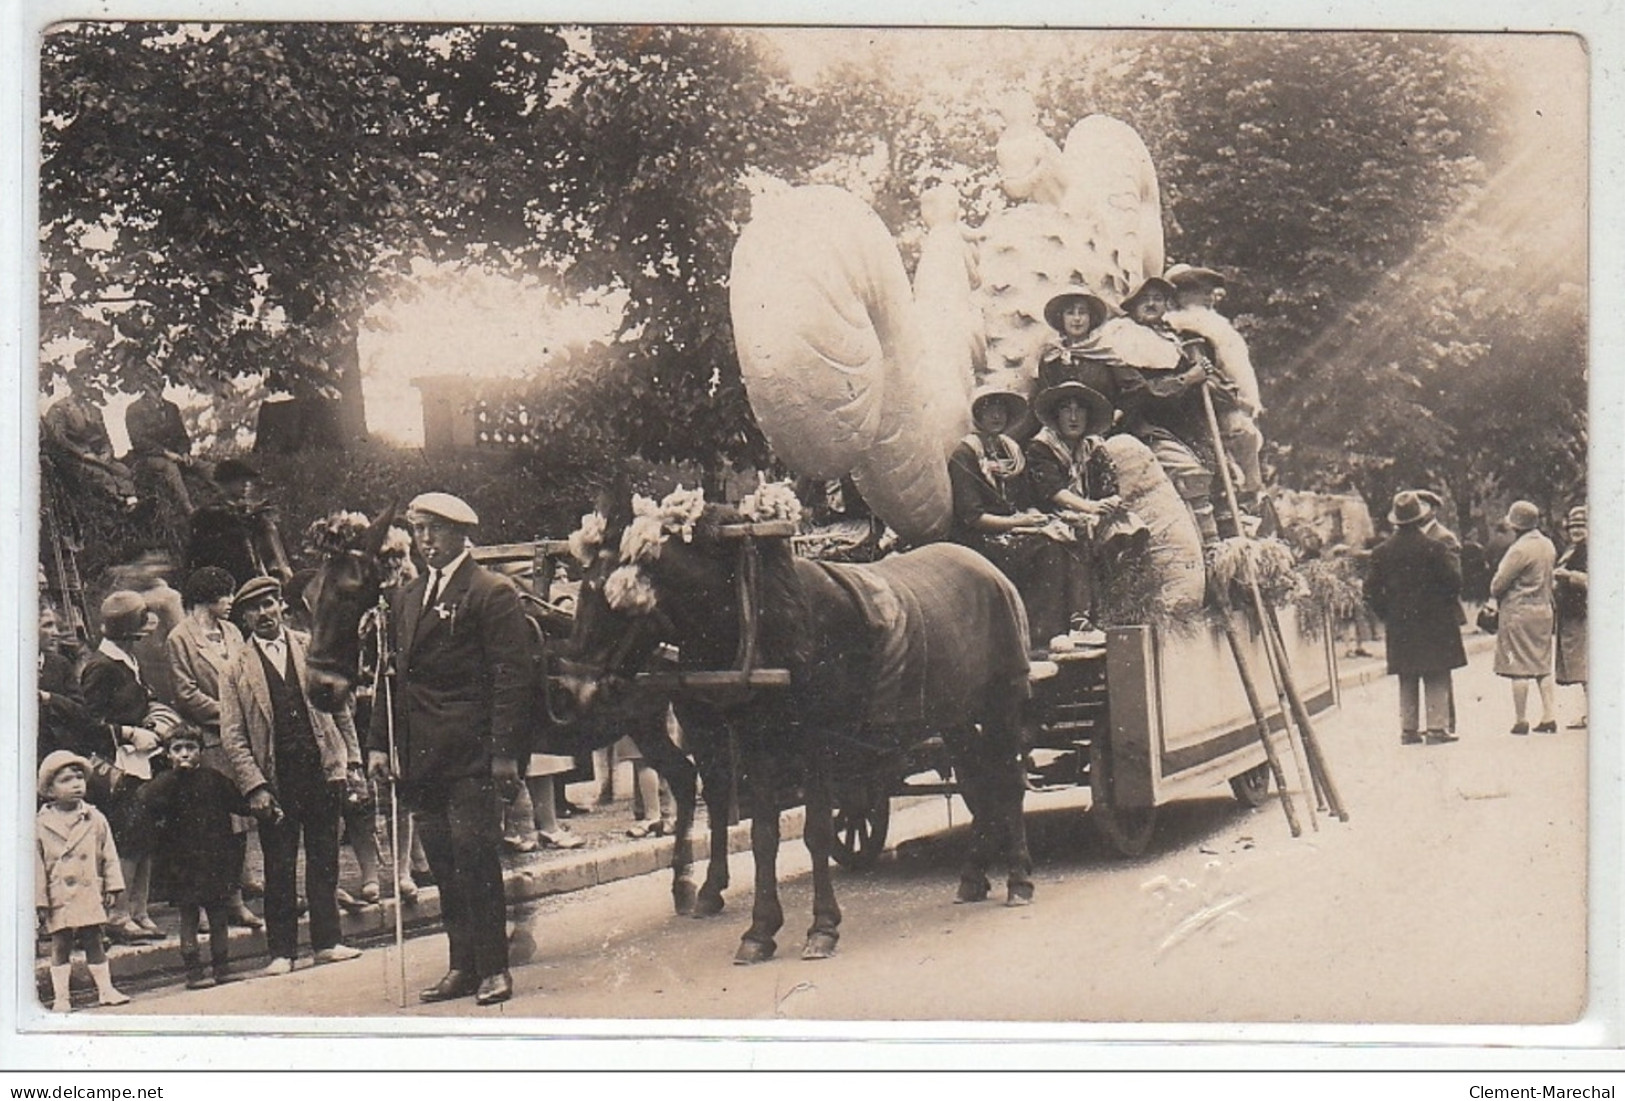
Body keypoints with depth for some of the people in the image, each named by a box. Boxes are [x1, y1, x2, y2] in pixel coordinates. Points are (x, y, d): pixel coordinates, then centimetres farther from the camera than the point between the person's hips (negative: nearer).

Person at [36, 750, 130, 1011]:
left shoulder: (96, 820, 3)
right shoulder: (40, 825, -3)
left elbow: (109, 855, 7)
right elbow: (37, 867, -2)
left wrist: (111, 887, 2)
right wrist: (40, 901, -5)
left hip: (90, 895, 2)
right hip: (59, 899, -1)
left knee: (94, 943, 9)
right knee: (60, 946, 5)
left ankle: (106, 989, 17)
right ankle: (61, 997, 12)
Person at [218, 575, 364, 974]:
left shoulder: (311, 649, 8)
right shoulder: (237, 670, 2)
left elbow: (338, 705, 13)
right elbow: (232, 736, 0)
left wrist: (350, 758, 5)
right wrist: (255, 786, -10)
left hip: (321, 770, 2)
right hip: (275, 782, -2)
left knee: (325, 860, 7)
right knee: (279, 868, 2)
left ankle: (326, 941, 16)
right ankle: (281, 951, 10)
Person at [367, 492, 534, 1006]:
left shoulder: (492, 593, -3)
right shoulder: (405, 600, 19)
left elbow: (512, 675, -8)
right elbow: (394, 675, 20)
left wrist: (504, 750, -15)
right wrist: (379, 743, 10)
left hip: (472, 752, -6)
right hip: (422, 754, 7)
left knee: (474, 854, -8)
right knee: (443, 861, 7)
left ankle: (493, 968, 0)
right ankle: (462, 966, 13)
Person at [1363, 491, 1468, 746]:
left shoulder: (1382, 551, 1)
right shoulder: (1433, 547, -11)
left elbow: (1371, 590, 3)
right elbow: (1453, 580, -11)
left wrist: (1386, 615, 14)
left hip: (1399, 624, 4)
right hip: (1434, 623, -4)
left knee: (1407, 680, 10)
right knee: (1437, 678, 1)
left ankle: (1408, 729, 10)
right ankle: (1437, 728, -3)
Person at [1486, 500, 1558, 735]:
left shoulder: (1520, 549, -19)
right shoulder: (1548, 545, 7)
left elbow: (1499, 582, -15)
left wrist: (1494, 597, 6)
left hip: (1518, 612, -8)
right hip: (1544, 609, 8)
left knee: (1519, 667, -3)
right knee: (1542, 666, 13)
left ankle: (1521, 720, -1)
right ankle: (1549, 716, 10)